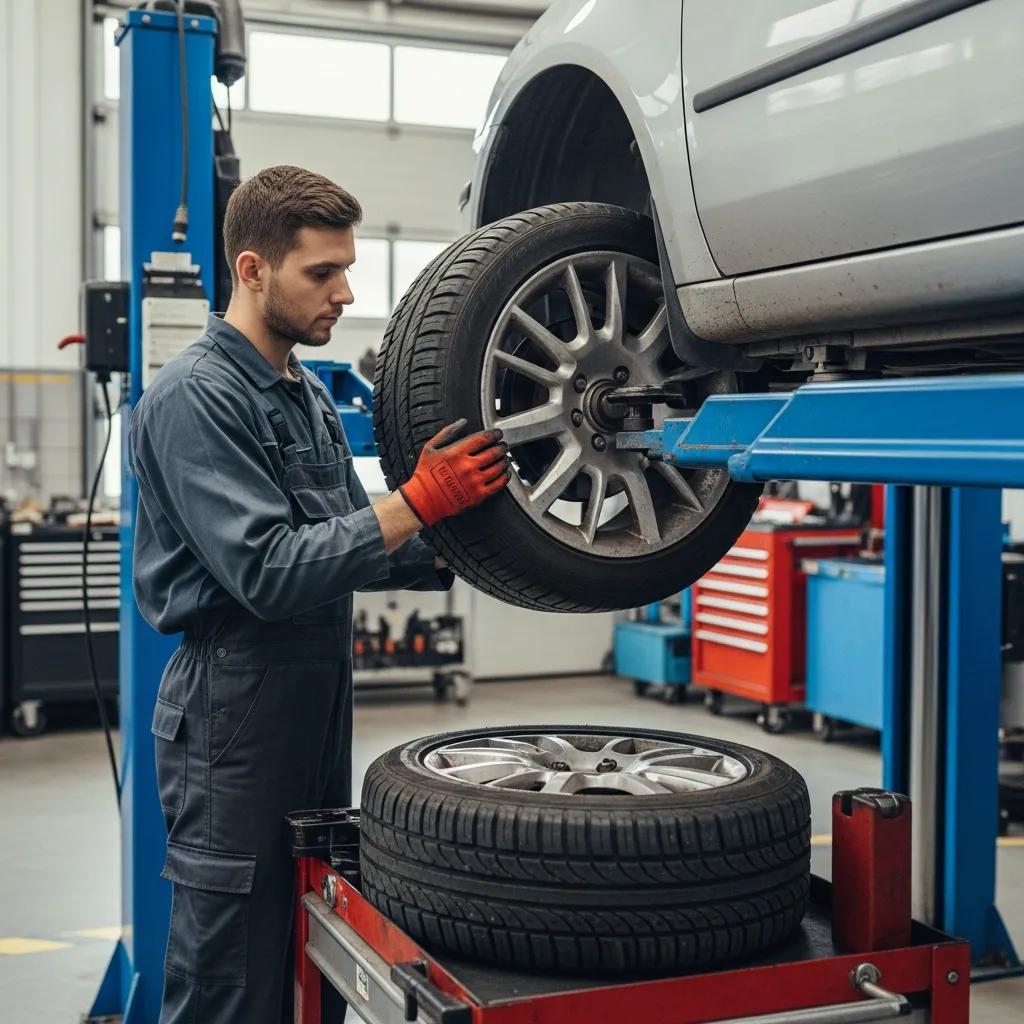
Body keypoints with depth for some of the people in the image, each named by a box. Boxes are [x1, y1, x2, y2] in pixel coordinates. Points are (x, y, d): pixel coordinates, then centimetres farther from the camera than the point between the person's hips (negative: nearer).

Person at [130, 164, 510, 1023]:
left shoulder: (308, 394, 13)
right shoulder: (195, 397, -15)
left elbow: (351, 546, 15)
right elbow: (270, 572, -24)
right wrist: (421, 501, -24)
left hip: (320, 701, 9)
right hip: (234, 712, -9)